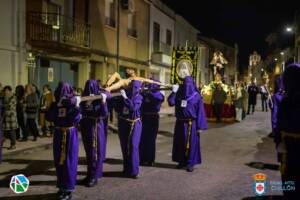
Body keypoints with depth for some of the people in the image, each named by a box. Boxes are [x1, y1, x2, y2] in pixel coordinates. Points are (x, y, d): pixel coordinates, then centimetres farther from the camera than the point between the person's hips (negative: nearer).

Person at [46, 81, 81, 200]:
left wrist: (76, 107, -26)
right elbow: (48, 117, -7)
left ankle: (68, 189, 9)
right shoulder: (55, 104, 3)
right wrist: (57, 106, -13)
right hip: (58, 135, 4)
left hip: (71, 135, -4)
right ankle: (62, 186, 25)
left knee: (69, 162, 1)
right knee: (59, 161, 10)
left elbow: (76, 119, -17)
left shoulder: (74, 103, -8)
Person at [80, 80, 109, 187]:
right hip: (86, 128, 4)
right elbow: (81, 112, -10)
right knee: (88, 152, 14)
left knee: (96, 152, 1)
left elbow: (104, 114, -17)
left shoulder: (100, 98, -9)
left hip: (97, 128, -4)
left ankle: (94, 177, 11)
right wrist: (86, 104, -24)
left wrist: (103, 102, -29)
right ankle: (90, 174, 27)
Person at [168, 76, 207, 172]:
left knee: (191, 142, 1)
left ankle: (190, 163, 11)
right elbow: (171, 102, -7)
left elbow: (200, 111, -8)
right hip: (180, 123, 4)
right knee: (180, 142, 10)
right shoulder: (178, 94, 5)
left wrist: (200, 126, -12)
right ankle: (182, 161, 24)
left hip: (191, 123, -4)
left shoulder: (196, 96, -6)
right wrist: (173, 92, -16)